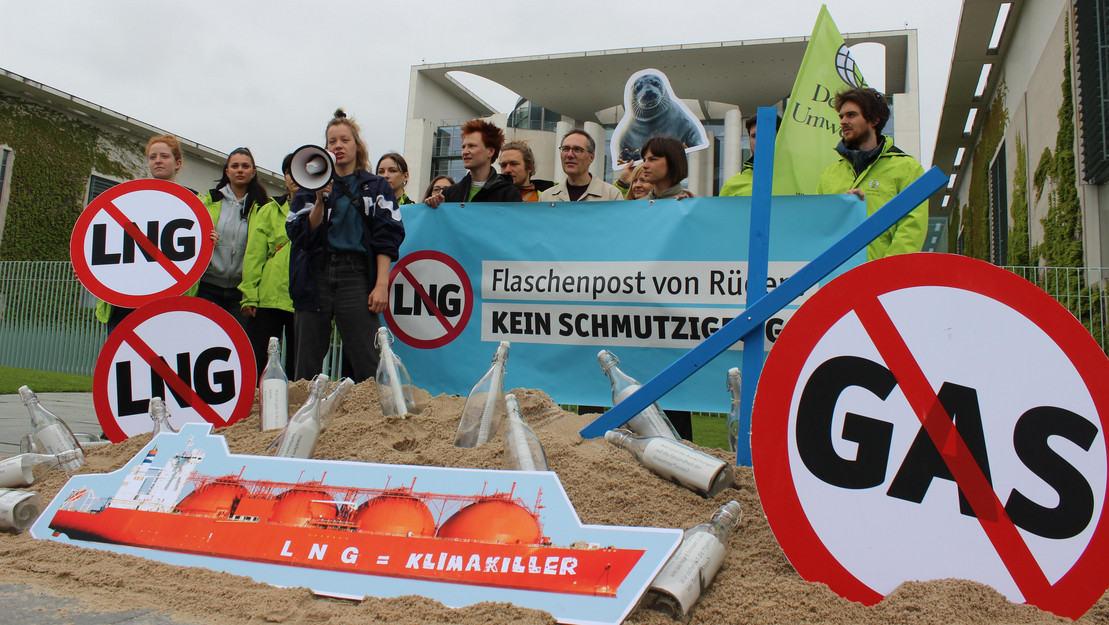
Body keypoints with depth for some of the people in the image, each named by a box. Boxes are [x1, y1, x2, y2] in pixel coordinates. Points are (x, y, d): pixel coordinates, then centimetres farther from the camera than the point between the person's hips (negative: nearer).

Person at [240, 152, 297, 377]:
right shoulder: (269, 211, 12)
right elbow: (253, 255, 5)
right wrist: (249, 296, -3)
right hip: (269, 298, 0)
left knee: (298, 368, 4)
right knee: (258, 363, 0)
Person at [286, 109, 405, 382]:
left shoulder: (376, 187, 11)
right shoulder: (313, 185, 17)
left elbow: (386, 238, 1)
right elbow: (299, 234, 8)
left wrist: (382, 285, -10)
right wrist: (320, 201, -6)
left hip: (355, 276, -2)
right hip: (315, 275, 2)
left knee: (367, 366, -9)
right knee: (306, 367, 2)